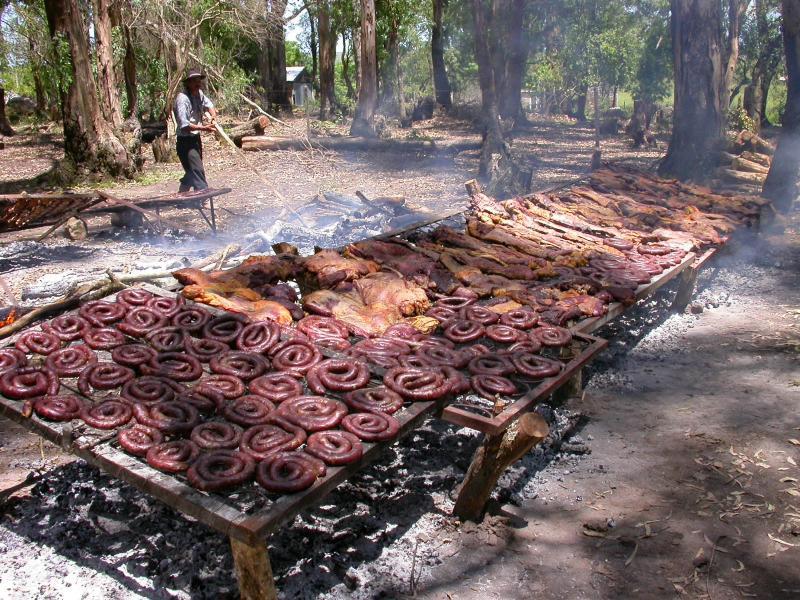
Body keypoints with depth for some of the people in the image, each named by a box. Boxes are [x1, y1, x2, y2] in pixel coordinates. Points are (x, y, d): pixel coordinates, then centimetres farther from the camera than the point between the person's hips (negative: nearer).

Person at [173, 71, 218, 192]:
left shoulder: (199, 94, 5)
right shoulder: (182, 98, -19)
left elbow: (208, 104, 26)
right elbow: (184, 125, -27)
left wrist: (213, 116, 3)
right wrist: (204, 128, -36)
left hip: (196, 139, 9)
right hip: (185, 142, -9)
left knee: (192, 172, 18)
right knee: (198, 172, -16)